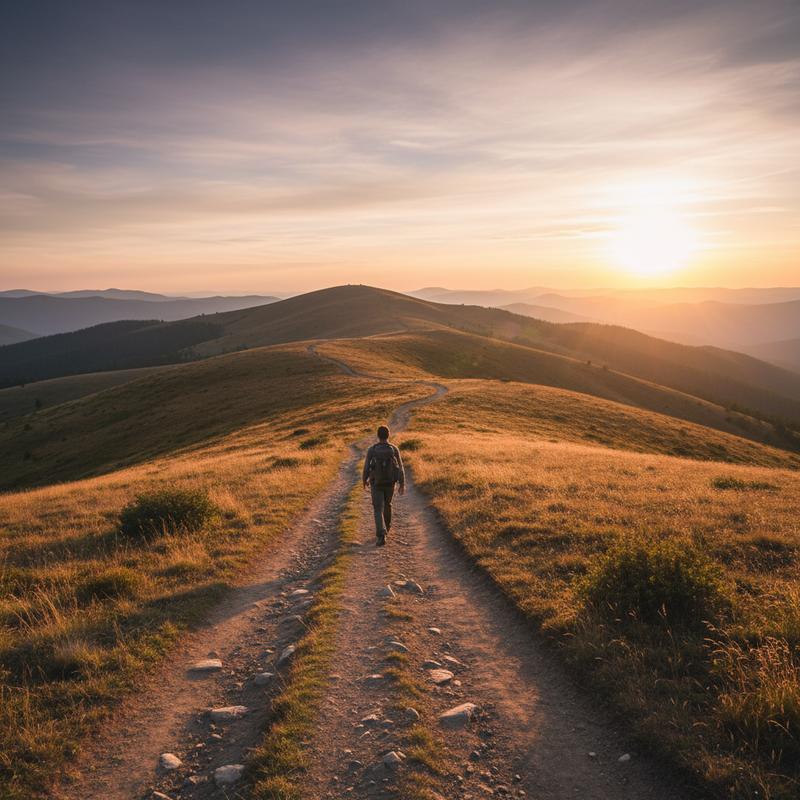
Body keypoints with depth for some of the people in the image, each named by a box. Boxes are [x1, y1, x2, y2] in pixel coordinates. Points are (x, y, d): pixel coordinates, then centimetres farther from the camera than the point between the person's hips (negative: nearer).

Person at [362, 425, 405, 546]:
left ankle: (381, 536, -17)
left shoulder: (371, 450, -13)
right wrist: (402, 485, -3)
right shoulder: (394, 449, -9)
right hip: (390, 483, 2)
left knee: (378, 510, 0)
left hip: (376, 484, -2)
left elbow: (366, 468, -7)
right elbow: (400, 468, -9)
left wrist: (364, 480, 12)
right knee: (386, 505, 26)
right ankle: (384, 530, 41)